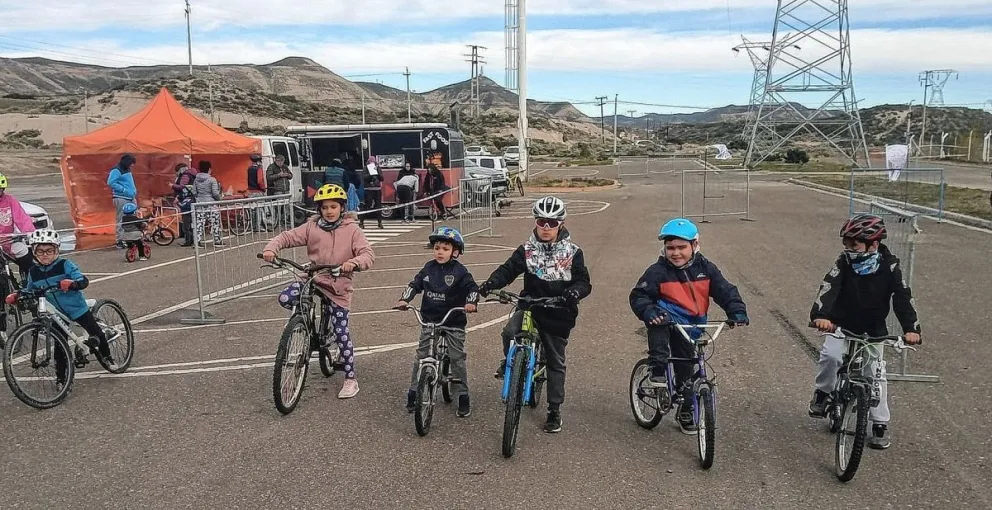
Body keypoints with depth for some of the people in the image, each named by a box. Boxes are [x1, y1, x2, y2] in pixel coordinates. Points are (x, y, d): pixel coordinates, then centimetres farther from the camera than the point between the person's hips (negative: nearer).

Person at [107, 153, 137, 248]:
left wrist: (134, 190, 14)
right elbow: (110, 182, -18)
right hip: (121, 198, -9)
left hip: (131, 198, 9)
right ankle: (120, 240, -4)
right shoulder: (116, 170, -9)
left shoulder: (127, 170, 19)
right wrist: (124, 190, -19)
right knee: (121, 220, -7)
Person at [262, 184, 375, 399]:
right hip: (313, 278, 3)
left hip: (339, 285, -2)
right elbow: (287, 237, -4)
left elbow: (368, 254, -14)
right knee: (285, 298, -22)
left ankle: (350, 378, 12)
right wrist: (270, 249, -24)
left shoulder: (351, 229, -5)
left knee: (341, 332, -2)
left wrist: (354, 262, -35)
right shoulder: (311, 227, 0)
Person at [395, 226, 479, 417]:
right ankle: (413, 393, 17)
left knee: (457, 359, 2)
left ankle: (463, 397, 13)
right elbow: (415, 284, 6)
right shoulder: (429, 268, 3)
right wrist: (404, 299, -8)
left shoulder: (459, 271, -8)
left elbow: (472, 287, -13)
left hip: (454, 322, -3)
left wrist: (471, 302, -31)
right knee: (421, 358, 5)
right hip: (429, 320, 3)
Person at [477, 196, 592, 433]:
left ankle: (554, 411, 24)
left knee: (556, 364, 9)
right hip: (530, 305, 1)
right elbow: (508, 269, -6)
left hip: (558, 315, -1)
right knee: (510, 331, -30)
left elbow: (584, 282, -8)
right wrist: (490, 283, -26)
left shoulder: (572, 252, -5)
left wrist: (574, 292, -32)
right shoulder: (527, 249, 0)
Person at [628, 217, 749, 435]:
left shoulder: (705, 268, -1)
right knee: (659, 316, -38)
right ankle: (658, 370, -32)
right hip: (667, 320, -3)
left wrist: (737, 312, -19)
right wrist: (649, 312, -35)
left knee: (686, 368, 8)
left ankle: (686, 411, 32)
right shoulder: (658, 271, -11)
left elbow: (726, 291, -1)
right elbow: (638, 295, -14)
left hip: (690, 327, 3)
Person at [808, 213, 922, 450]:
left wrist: (911, 328, -33)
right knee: (830, 355, -26)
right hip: (841, 326, -1)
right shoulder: (844, 263, -15)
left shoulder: (890, 266, -12)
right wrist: (820, 315, -47)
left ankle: (880, 424, 12)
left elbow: (902, 297, -17)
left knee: (876, 374, -5)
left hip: (874, 331, 1)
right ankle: (823, 392, 2)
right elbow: (829, 288, -29)